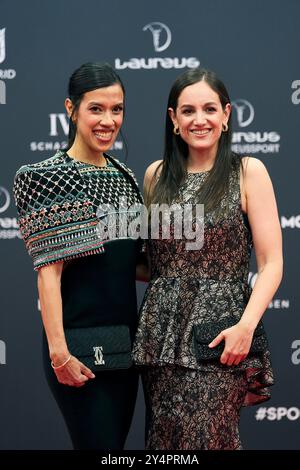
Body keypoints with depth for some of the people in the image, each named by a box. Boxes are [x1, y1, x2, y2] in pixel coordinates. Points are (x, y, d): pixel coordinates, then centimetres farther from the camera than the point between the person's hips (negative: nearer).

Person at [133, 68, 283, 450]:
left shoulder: (248, 172, -1)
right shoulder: (156, 176, 11)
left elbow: (271, 262, -6)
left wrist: (246, 326, -17)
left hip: (218, 334, -4)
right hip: (161, 333, 4)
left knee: (202, 436, -9)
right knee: (162, 438, 7)